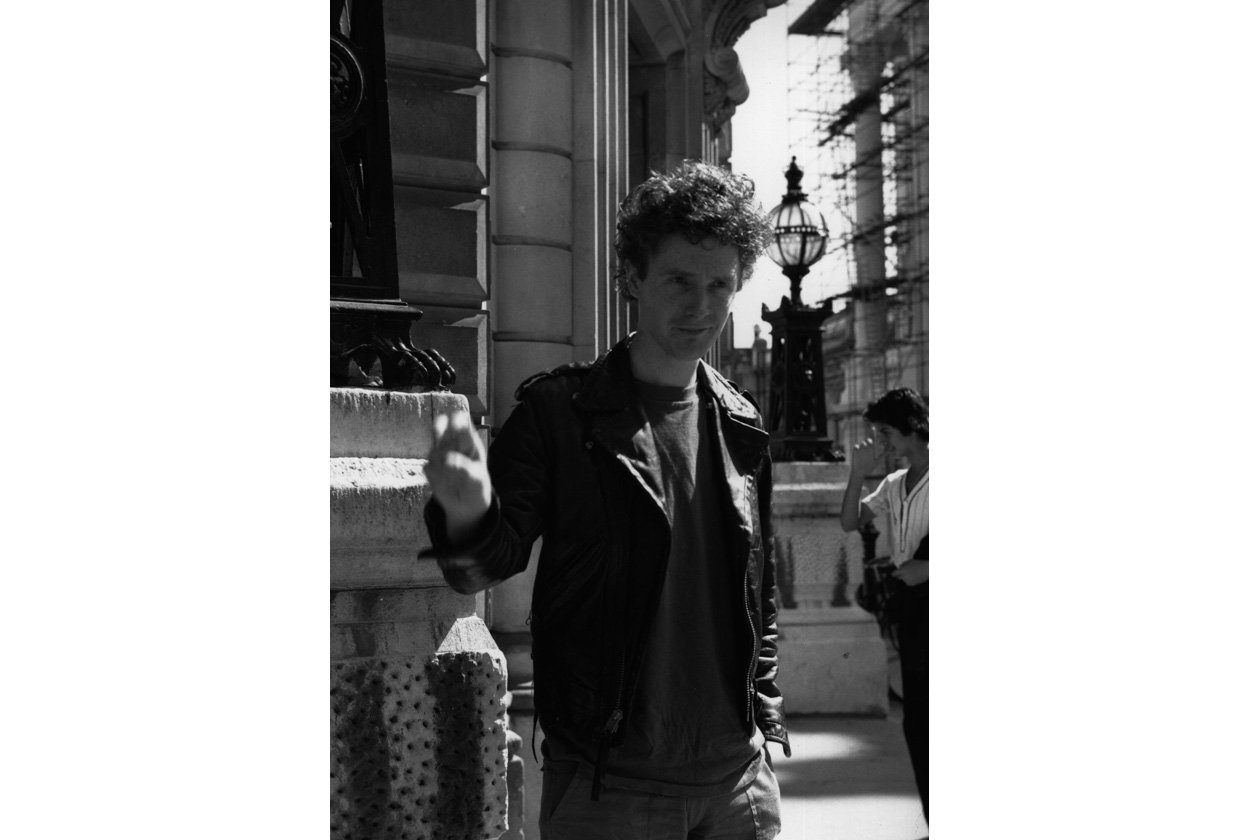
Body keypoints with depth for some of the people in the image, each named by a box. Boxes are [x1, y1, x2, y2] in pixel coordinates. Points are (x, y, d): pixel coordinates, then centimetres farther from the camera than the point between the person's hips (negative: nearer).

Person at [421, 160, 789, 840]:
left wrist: (767, 724, 12)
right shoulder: (557, 412, -6)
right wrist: (466, 516, -34)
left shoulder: (741, 427, 7)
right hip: (607, 783, -4)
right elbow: (497, 554, -12)